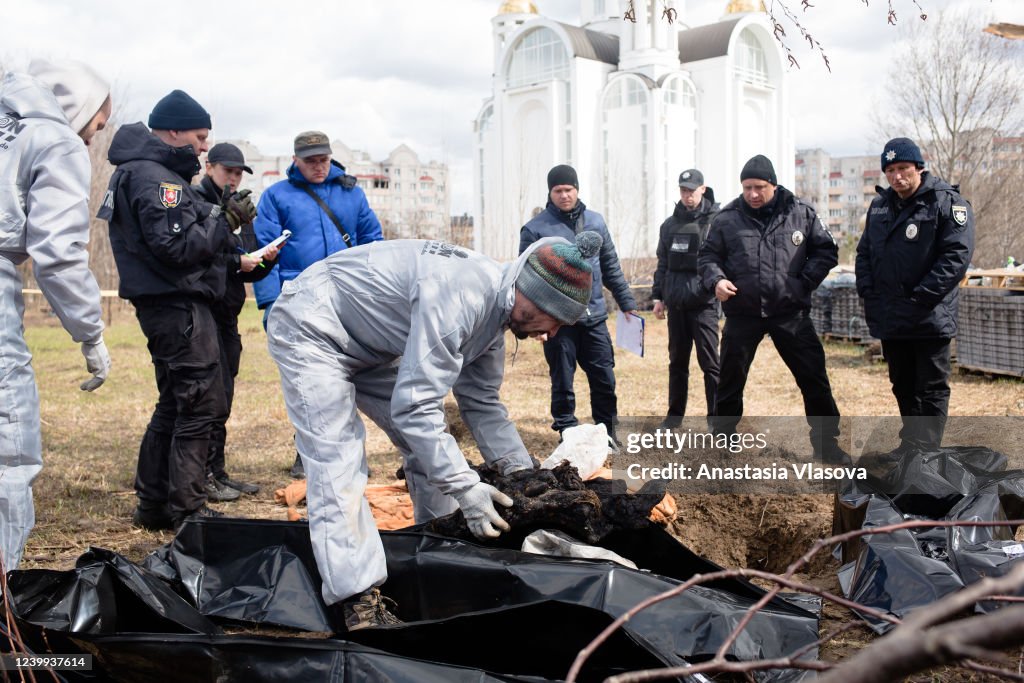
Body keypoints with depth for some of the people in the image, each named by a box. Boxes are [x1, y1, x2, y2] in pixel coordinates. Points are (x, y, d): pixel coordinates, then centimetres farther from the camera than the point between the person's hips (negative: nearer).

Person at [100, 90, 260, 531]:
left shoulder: (149, 172, 17)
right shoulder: (155, 178, -15)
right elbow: (178, 246, -22)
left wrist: (221, 215, 4)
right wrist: (226, 221, -13)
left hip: (169, 304, 11)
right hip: (178, 306, -11)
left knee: (175, 404, 17)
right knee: (202, 405, -7)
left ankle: (154, 504, 24)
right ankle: (187, 511, -2)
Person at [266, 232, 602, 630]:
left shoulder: (494, 308, -4)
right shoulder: (458, 295, -34)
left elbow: (481, 401, 4)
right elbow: (414, 405, -35)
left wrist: (522, 474, -3)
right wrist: (464, 487, -32)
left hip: (365, 345, 9)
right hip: (309, 329, -9)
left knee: (429, 447, 7)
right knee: (337, 467, -17)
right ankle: (360, 605, -16)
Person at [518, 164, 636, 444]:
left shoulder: (595, 222, 8)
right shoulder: (535, 228, -5)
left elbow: (611, 268, 14)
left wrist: (627, 303, 12)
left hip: (594, 317, 4)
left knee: (605, 380, 7)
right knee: (563, 384, 7)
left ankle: (607, 436, 21)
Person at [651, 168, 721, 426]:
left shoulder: (716, 221, -4)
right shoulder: (670, 224, 13)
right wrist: (658, 296, 14)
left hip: (704, 303, -5)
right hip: (675, 303, 5)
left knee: (709, 362, -2)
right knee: (677, 361, 13)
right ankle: (675, 413, 23)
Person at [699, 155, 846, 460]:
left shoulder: (801, 213, 1)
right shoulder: (727, 218, -1)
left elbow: (826, 250, 8)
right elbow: (707, 255, 6)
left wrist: (805, 282, -3)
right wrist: (716, 279, -13)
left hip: (791, 312, 0)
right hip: (742, 313, 0)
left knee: (814, 379, 4)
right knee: (730, 381, 8)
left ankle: (826, 442, 20)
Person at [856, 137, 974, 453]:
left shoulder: (947, 202, -10)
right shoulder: (880, 206, 11)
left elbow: (957, 255, -17)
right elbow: (864, 252, 17)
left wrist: (921, 297, -21)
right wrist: (867, 291, 2)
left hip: (929, 319, -6)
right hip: (890, 319, 7)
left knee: (931, 390, 1)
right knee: (903, 387, 17)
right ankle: (911, 445, 31)